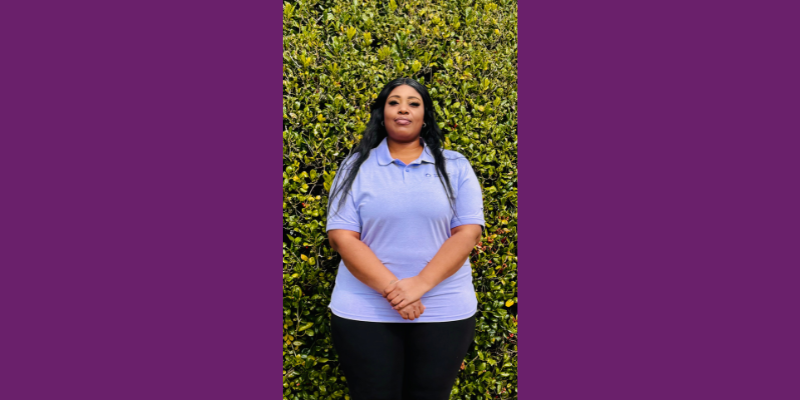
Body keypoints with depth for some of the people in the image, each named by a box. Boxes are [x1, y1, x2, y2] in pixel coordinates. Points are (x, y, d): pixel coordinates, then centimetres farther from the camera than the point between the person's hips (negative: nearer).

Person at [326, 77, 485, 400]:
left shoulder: (455, 167, 5)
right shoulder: (356, 167, 4)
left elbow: (468, 232, -4)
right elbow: (342, 236, -5)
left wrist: (419, 284, -16)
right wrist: (391, 288, -17)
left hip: (446, 313, 1)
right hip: (364, 314, 0)